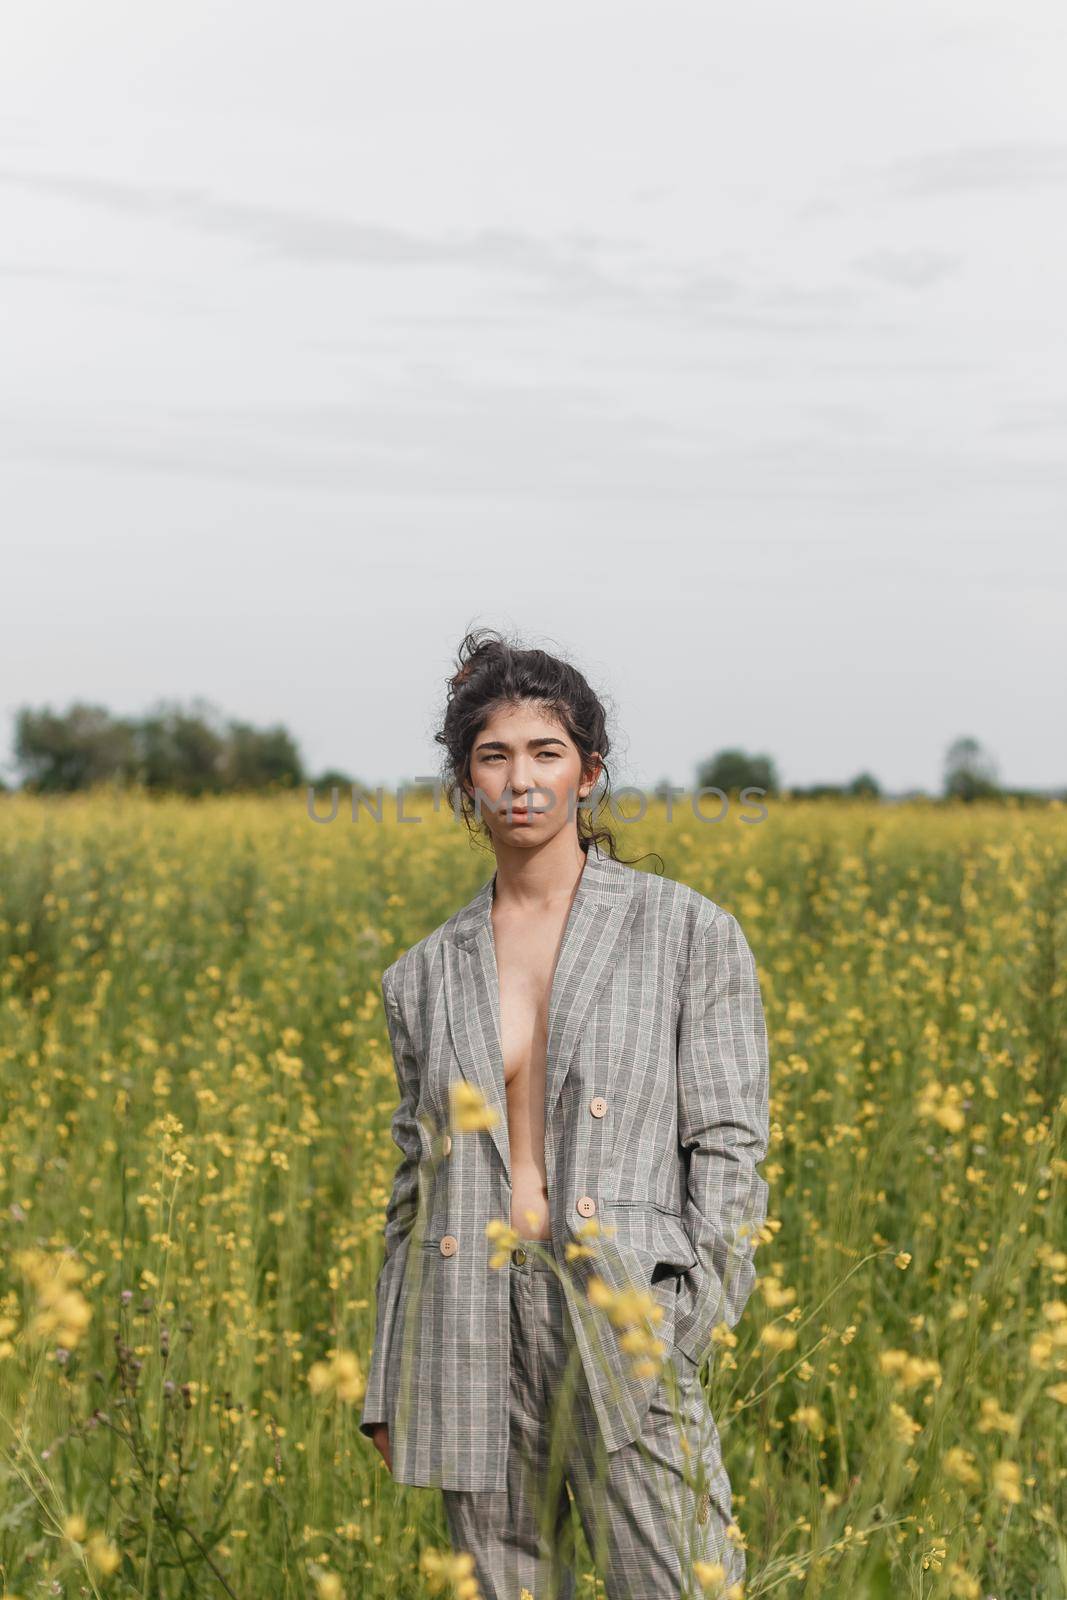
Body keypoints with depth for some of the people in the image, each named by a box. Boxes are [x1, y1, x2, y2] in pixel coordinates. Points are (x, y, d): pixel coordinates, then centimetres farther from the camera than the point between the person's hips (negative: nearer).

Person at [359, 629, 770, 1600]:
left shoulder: (688, 934, 3)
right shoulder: (425, 976, 13)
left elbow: (729, 1145, 1)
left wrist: (692, 1319, -11)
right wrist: (389, 1394, 14)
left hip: (623, 1327, -3)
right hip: (471, 1337, 4)